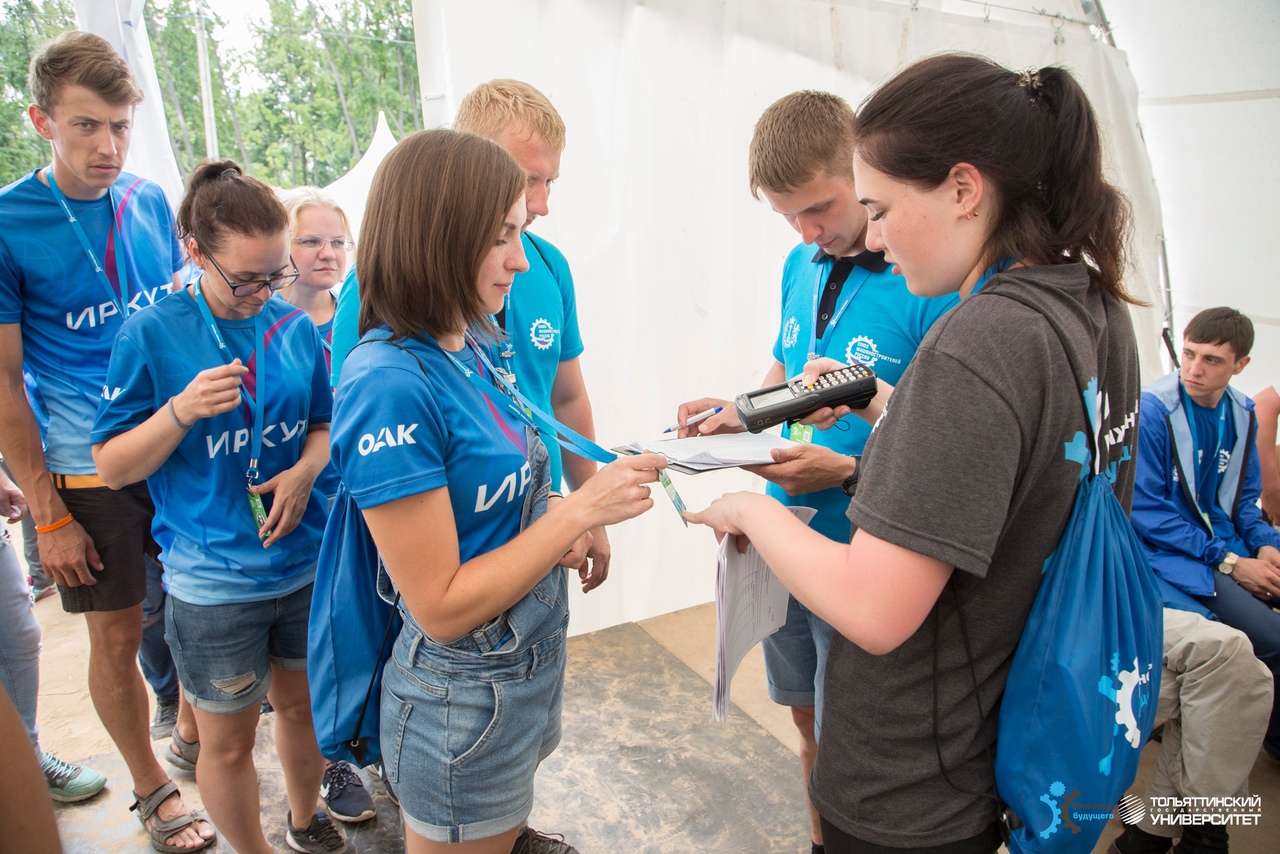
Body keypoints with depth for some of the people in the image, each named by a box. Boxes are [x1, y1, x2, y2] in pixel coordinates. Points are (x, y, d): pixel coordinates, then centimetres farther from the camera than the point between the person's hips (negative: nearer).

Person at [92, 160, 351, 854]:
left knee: (301, 705, 22)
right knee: (228, 741, 12)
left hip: (306, 562, 4)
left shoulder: (295, 327, 0)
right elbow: (112, 466, -7)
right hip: (213, 583, -3)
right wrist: (183, 409, -23)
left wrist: (305, 470, -10)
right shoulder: (150, 334, -10)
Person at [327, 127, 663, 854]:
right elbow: (441, 607, -24)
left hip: (535, 659, 7)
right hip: (465, 699, -7)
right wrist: (580, 509, -24)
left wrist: (566, 521, -7)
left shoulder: (476, 346, -1)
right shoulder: (390, 385, -26)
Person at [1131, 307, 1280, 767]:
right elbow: (1145, 509, -15)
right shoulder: (1152, 410, -14)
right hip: (1172, 554, -7)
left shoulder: (1242, 414, 7)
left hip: (1231, 544, 7)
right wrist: (1228, 562, -16)